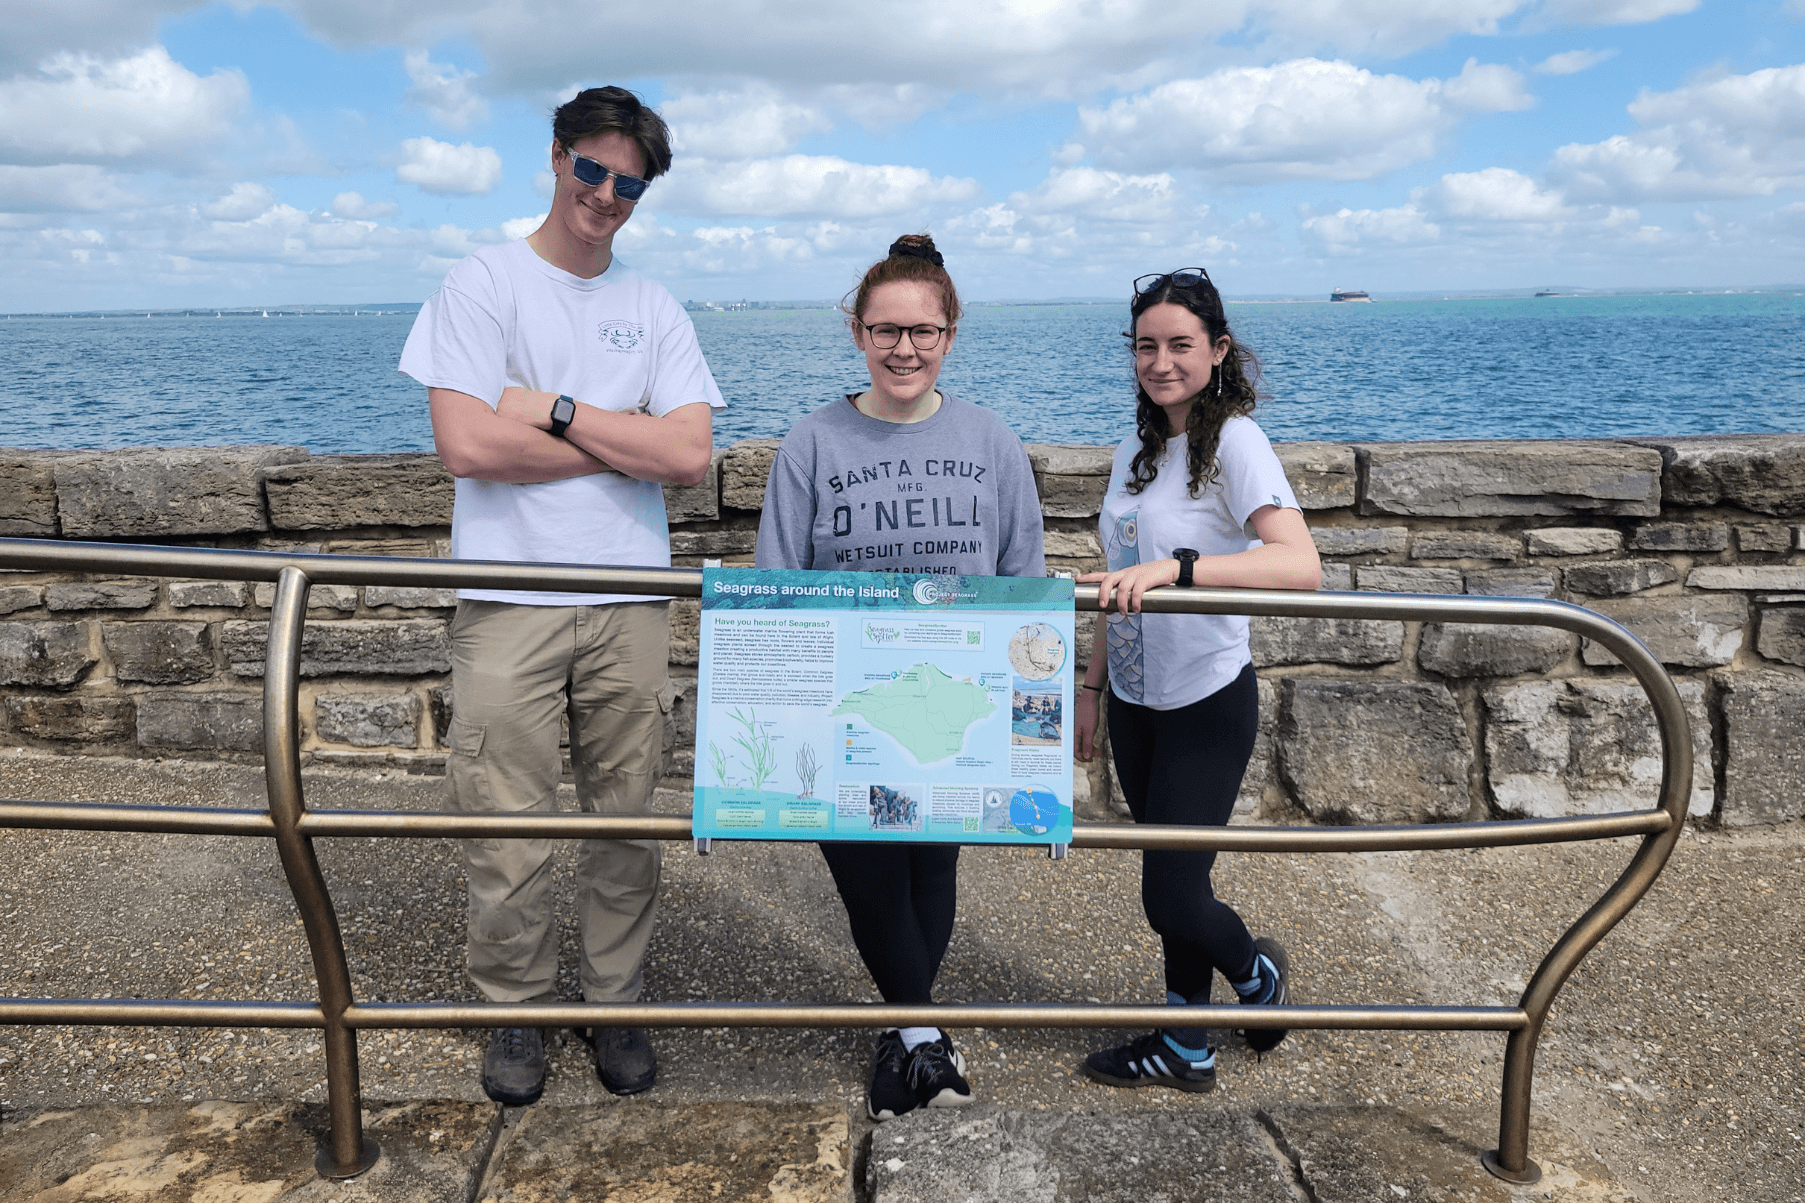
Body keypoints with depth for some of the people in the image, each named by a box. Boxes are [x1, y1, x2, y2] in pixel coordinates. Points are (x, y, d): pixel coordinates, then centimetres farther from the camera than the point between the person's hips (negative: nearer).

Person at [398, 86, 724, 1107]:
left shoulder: (655, 311, 11)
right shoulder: (485, 283, 3)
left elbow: (691, 455, -2)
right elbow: (467, 443, -11)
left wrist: (558, 412, -7)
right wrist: (629, 443, -5)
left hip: (631, 602, 3)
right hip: (510, 601, -2)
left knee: (628, 823, 9)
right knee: (510, 835, 2)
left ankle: (617, 1004, 27)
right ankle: (517, 1013, 24)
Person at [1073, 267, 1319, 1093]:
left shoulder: (1233, 442, -15)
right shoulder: (1135, 452, 7)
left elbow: (1301, 567, -30)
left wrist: (1175, 565, -39)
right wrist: (1090, 686, 15)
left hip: (1207, 703, -7)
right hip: (1136, 702, 7)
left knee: (1172, 899, -1)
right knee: (1168, 885, 16)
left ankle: (1257, 971, 31)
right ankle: (1184, 1049, 32)